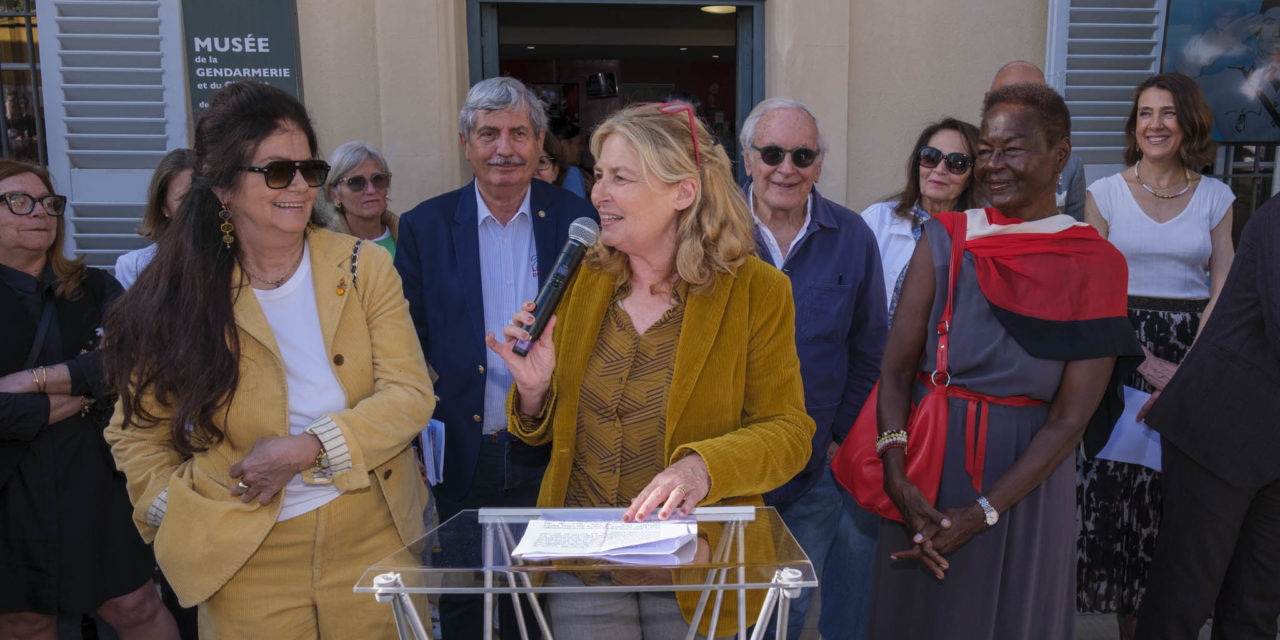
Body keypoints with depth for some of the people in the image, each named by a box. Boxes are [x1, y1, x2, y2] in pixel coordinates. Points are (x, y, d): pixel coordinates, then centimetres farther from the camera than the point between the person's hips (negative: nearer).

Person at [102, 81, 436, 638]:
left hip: (373, 541, 1)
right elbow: (140, 433, 5)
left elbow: (410, 395, -9)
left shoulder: (365, 268, -4)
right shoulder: (177, 298, -5)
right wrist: (178, 517, -7)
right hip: (245, 560, -1)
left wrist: (307, 448, -19)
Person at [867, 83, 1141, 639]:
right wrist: (897, 479, -20)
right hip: (927, 466, 1)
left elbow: (1071, 417, -11)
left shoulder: (1096, 265, -8)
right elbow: (896, 367, -8)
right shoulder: (944, 237, -4)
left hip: (1026, 472, -1)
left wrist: (981, 514, -17)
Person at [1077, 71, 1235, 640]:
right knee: (1119, 483, -1)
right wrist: (1145, 362, -10)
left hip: (1194, 353, 1)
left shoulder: (1215, 197, 7)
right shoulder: (1105, 193, 2)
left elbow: (1223, 289, 3)